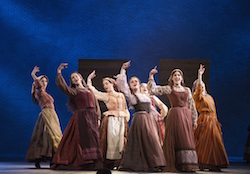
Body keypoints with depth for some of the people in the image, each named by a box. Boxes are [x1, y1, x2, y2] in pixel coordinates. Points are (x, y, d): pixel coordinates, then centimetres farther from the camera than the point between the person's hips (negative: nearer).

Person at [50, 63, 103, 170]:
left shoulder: (89, 90, 19)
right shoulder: (72, 91, 9)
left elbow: (95, 105, 16)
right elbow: (62, 85, -8)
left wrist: (98, 117, 8)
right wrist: (59, 73, -15)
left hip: (92, 116, 4)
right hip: (81, 116, -4)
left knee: (93, 139, 0)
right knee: (83, 139, -9)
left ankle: (93, 163, 3)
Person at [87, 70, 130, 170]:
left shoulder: (121, 95, 13)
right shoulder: (105, 96, 5)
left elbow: (125, 108, 18)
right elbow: (91, 89, 0)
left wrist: (127, 118, 6)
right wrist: (89, 78, 8)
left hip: (122, 120, 3)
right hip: (111, 120, -3)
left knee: (121, 141, 2)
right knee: (111, 140, -7)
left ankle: (119, 162, 8)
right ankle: (110, 164, -4)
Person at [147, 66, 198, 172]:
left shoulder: (187, 90, 17)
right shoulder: (168, 89, 7)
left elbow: (192, 106, 18)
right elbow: (153, 89, -2)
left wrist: (194, 120, 14)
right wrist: (151, 76, -4)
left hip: (186, 116, 4)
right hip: (175, 115, -4)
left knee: (187, 140, 3)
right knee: (176, 140, -5)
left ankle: (187, 165, 8)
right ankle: (174, 166, -1)